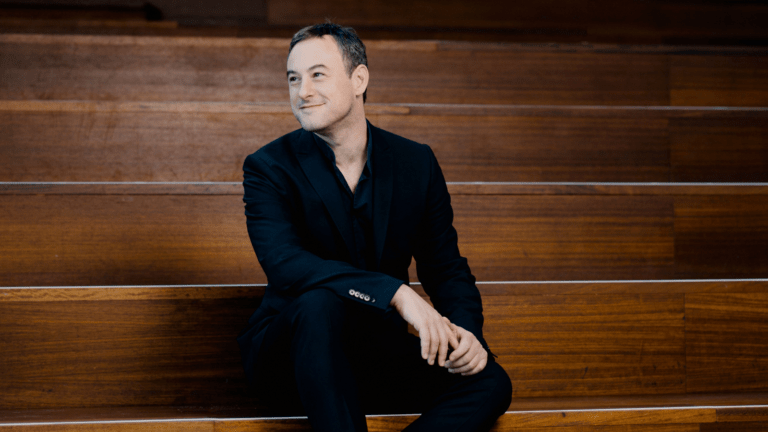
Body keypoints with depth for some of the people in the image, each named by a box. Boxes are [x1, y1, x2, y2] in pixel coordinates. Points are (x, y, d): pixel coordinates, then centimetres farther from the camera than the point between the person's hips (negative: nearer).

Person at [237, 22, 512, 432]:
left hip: (376, 352, 4)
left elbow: (446, 267, 7)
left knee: (489, 384, -20)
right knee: (320, 303, -36)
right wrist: (396, 293, -34)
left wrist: (464, 331, -16)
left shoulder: (417, 163, 4)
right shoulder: (269, 168, -7)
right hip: (286, 349, -3)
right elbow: (284, 263, -23)